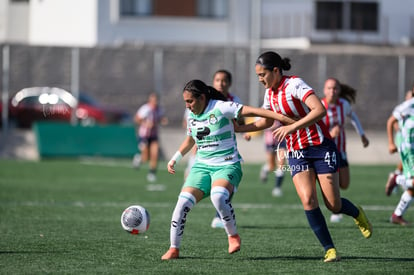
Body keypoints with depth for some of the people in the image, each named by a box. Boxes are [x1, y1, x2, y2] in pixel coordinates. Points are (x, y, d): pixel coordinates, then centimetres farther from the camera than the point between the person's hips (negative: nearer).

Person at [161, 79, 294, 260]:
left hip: (227, 166, -6)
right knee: (183, 202, -14)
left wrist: (285, 119, -25)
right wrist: (175, 159, 20)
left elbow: (252, 111, -18)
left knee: (218, 196, -36)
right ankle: (173, 249, -1)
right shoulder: (192, 115, 9)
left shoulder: (221, 108, -12)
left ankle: (233, 236, -12)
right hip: (201, 166, 6)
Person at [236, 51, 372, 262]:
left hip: (321, 146, -6)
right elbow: (265, 121, 23)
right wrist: (236, 128, 13)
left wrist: (293, 126, -35)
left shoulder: (294, 84, -18)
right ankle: (329, 250, -8)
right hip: (296, 152, 6)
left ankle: (357, 214, 32)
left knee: (334, 205, -4)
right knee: (308, 200, -15)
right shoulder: (270, 93, 6)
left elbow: (320, 110, -30)